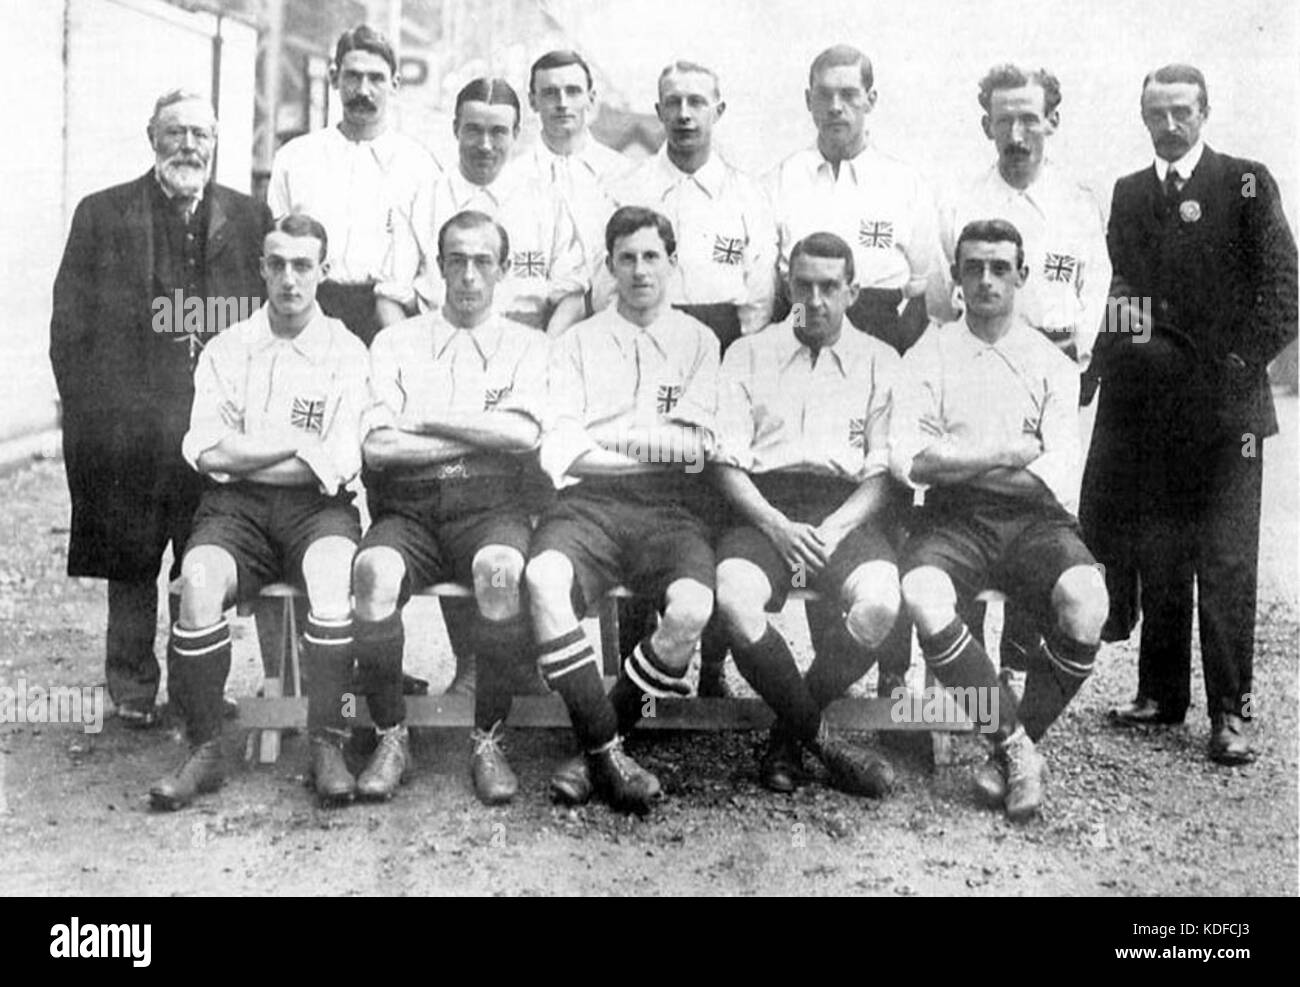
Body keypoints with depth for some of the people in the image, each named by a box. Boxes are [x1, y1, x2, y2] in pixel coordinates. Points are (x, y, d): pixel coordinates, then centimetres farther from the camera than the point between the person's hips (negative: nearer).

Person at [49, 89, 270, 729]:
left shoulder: (250, 220, 9)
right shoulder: (102, 216, 6)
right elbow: (70, 327, 4)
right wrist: (87, 413, -4)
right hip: (126, 430, -1)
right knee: (130, 566, 7)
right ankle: (132, 690, 20)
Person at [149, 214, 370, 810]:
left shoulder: (347, 353, 8)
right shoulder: (226, 351, 13)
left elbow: (340, 466, -4)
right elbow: (206, 452, -1)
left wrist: (242, 455, -3)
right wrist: (298, 443, -3)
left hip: (316, 506, -1)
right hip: (235, 507, 1)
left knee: (333, 571, -34)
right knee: (200, 578, -30)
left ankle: (327, 747, -26)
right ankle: (204, 750, -19)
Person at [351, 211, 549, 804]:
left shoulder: (525, 346, 15)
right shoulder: (396, 343, 15)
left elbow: (525, 433, -6)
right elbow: (378, 445, -1)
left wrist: (425, 421, -4)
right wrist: (485, 436, -3)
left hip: (491, 504, -1)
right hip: (408, 509, 1)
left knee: (500, 570, -35)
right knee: (374, 571, -32)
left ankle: (488, 740, -18)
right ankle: (390, 738, -14)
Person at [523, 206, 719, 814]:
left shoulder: (697, 341, 20)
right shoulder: (578, 342, 20)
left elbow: (693, 444, 7)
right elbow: (557, 447, 5)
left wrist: (606, 437, 0)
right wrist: (657, 445, -3)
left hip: (669, 506, 0)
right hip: (588, 500, 0)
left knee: (692, 608, -32)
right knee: (543, 579, -34)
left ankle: (597, 750, -13)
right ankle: (606, 753, -24)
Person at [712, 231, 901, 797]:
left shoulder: (879, 361, 16)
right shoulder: (748, 354, 16)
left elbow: (884, 472, 7)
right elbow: (727, 461, 6)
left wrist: (834, 529, -11)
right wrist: (778, 526, -11)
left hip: (848, 511, 0)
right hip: (765, 509, 0)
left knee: (879, 605, -32)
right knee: (735, 602, -32)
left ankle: (789, 733, -7)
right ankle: (820, 740, -11)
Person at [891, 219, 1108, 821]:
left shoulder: (1052, 364, 12)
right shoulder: (929, 355, 11)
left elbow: (1060, 481, 0)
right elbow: (907, 459, -4)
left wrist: (954, 462, -5)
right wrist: (1008, 456, -5)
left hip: (1034, 520, 1)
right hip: (954, 520, 0)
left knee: (1086, 603, -30)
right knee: (921, 596, -34)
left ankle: (1012, 750, -7)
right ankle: (1017, 746, -16)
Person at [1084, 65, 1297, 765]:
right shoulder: (1129, 194, 14)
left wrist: (1240, 363, -9)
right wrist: (1117, 359, 2)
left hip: (1226, 400, -4)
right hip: (1149, 404, 4)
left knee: (1227, 561, -4)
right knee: (1157, 556, 8)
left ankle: (1229, 713, 1)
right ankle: (1161, 693, 19)